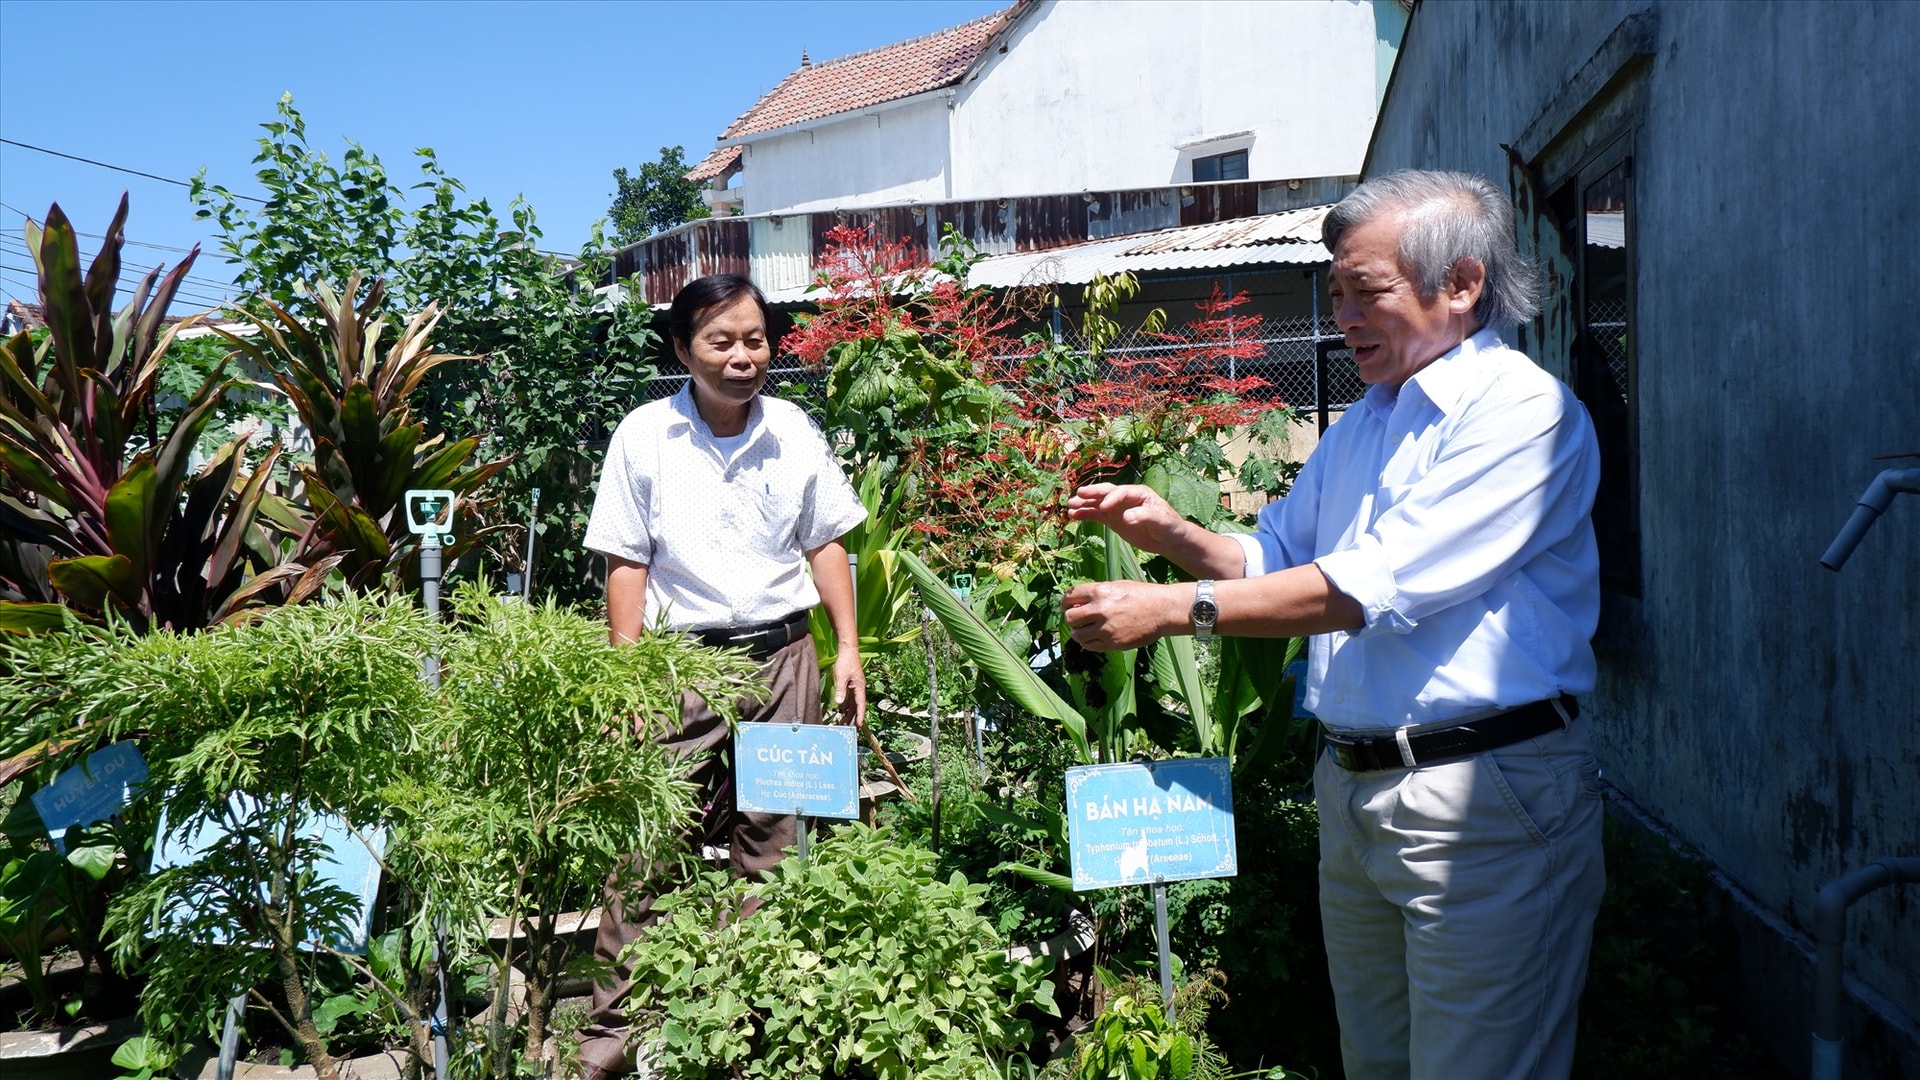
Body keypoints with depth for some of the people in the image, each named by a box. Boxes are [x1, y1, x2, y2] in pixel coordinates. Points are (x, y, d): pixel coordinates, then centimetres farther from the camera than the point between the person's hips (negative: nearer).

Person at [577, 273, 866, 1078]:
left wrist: (848, 649, 4)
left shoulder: (795, 432, 4)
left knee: (769, 844, 10)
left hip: (783, 657, 3)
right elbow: (626, 563, -1)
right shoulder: (644, 436, -3)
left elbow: (825, 544, 12)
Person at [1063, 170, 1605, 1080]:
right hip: (1350, 787, 8)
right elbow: (1276, 557, 21)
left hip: (1482, 798, -8)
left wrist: (1171, 609, -20)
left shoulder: (1521, 411, -13)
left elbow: (1378, 587, -22)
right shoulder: (1363, 423, 14)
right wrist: (1175, 536, 0)